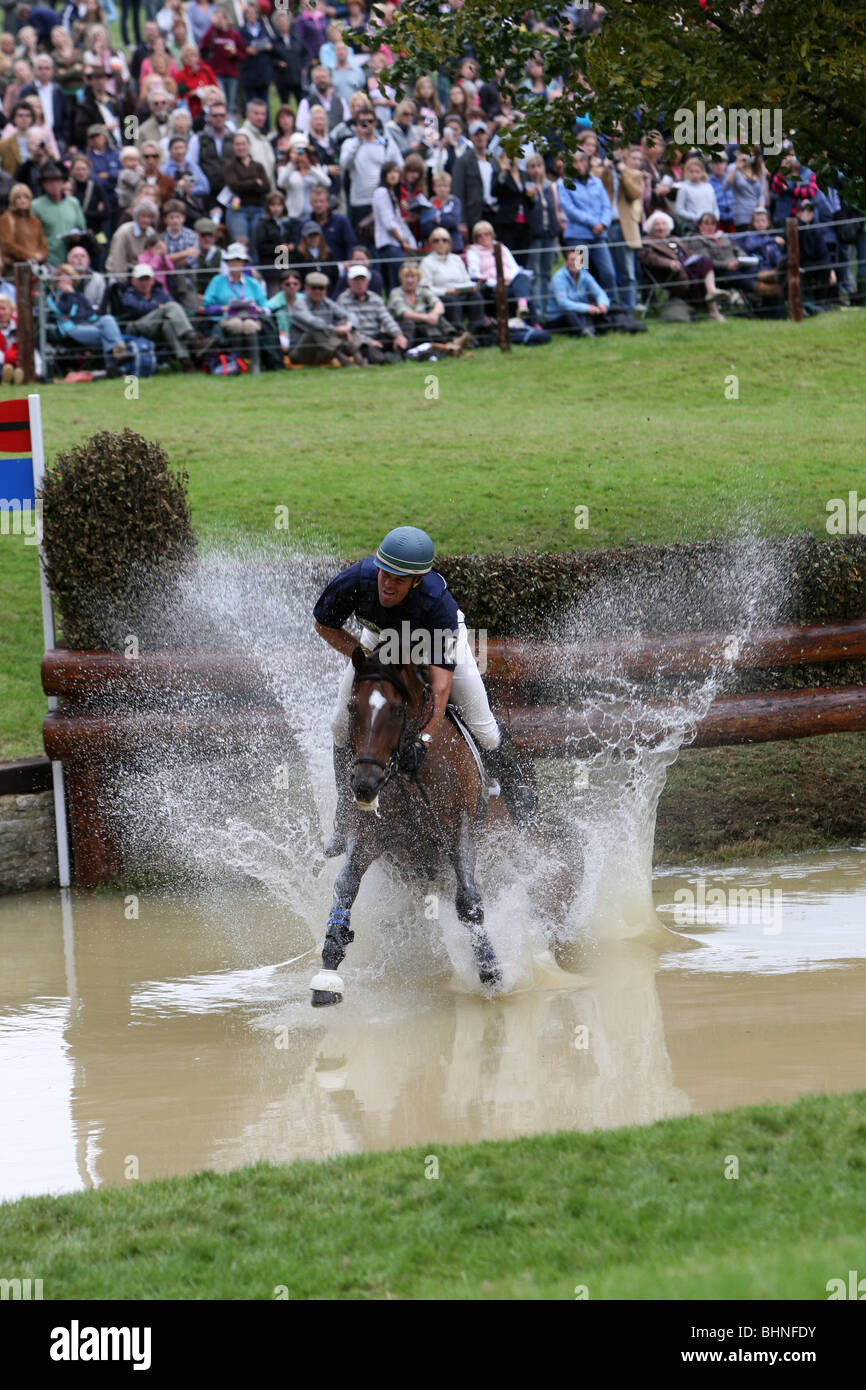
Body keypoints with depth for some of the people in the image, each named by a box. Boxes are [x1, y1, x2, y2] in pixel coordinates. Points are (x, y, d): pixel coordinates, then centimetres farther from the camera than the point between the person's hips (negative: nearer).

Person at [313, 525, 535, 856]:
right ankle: (345, 818, 17)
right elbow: (323, 624, -17)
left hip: (435, 639, -3)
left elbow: (441, 678, -49)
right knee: (342, 723, -3)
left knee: (482, 727, -5)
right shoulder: (356, 580, -38)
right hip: (380, 636, 3)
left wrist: (425, 738, -59)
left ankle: (516, 789, 28)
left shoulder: (438, 603, -45)